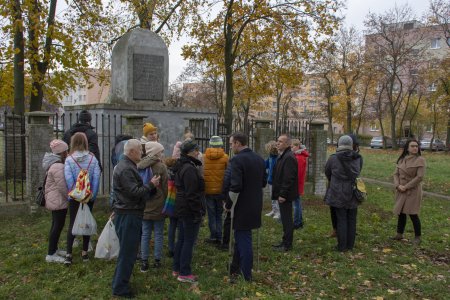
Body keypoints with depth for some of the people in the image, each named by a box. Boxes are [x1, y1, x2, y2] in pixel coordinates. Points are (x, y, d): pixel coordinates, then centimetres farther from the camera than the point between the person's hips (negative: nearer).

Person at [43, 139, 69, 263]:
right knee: (58, 225, -5)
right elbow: (62, 186, -24)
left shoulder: (55, 164, 12)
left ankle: (54, 249, 29)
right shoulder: (58, 166, -23)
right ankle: (51, 254, 1)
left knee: (56, 225, 18)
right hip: (59, 200, -11)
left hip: (55, 200, 11)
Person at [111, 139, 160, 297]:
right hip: (128, 215, -11)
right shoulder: (126, 169, -21)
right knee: (128, 252, -1)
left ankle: (119, 281, 33)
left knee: (127, 250, 20)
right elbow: (135, 192, -25)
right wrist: (151, 185, -13)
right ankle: (120, 288, 11)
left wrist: (151, 186, 5)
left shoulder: (127, 165, 14)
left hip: (129, 213, 11)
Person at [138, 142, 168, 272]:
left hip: (144, 206, 4)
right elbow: (165, 187, -7)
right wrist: (166, 201, 6)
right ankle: (157, 260, 14)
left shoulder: (140, 165, -1)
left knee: (145, 234, 10)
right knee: (158, 234, 8)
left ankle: (144, 261, 13)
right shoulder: (161, 166, -12)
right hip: (158, 205, -3)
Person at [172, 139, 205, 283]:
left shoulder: (180, 166, 12)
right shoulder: (190, 169, -20)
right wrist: (197, 212, -18)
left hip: (181, 209, 10)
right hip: (190, 210, -10)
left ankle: (176, 269, 28)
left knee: (181, 239, 18)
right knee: (189, 241, 0)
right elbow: (191, 194, -23)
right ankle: (184, 273, 8)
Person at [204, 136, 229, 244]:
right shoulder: (225, 157, -7)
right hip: (221, 190, 0)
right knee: (219, 214, 12)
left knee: (211, 214, 10)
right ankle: (219, 237, 13)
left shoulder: (204, 157, -5)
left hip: (208, 190, 0)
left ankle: (213, 236, 11)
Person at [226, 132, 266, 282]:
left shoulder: (237, 160, -18)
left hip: (242, 208, -8)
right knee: (241, 238, 20)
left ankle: (246, 277, 14)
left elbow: (235, 186, -24)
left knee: (243, 241, 3)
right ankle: (235, 270, 33)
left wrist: (228, 204, -11)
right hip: (255, 206, 8)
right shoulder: (259, 159, 7)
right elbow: (264, 182, 13)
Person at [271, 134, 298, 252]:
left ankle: (287, 245, 8)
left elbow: (288, 178, -23)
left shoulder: (289, 157, -18)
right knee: (285, 219, 16)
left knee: (286, 219, -1)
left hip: (285, 195, -10)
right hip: (282, 193, 10)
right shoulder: (283, 156, 15)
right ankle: (285, 242, 27)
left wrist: (283, 194, -22)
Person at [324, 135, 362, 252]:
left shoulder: (333, 158, -10)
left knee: (341, 220, 4)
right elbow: (358, 173, 9)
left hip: (338, 194, -3)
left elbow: (327, 173, 4)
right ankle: (350, 245, 21)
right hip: (353, 194, 3)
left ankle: (342, 246, 9)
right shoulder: (358, 158, -1)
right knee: (351, 220, 12)